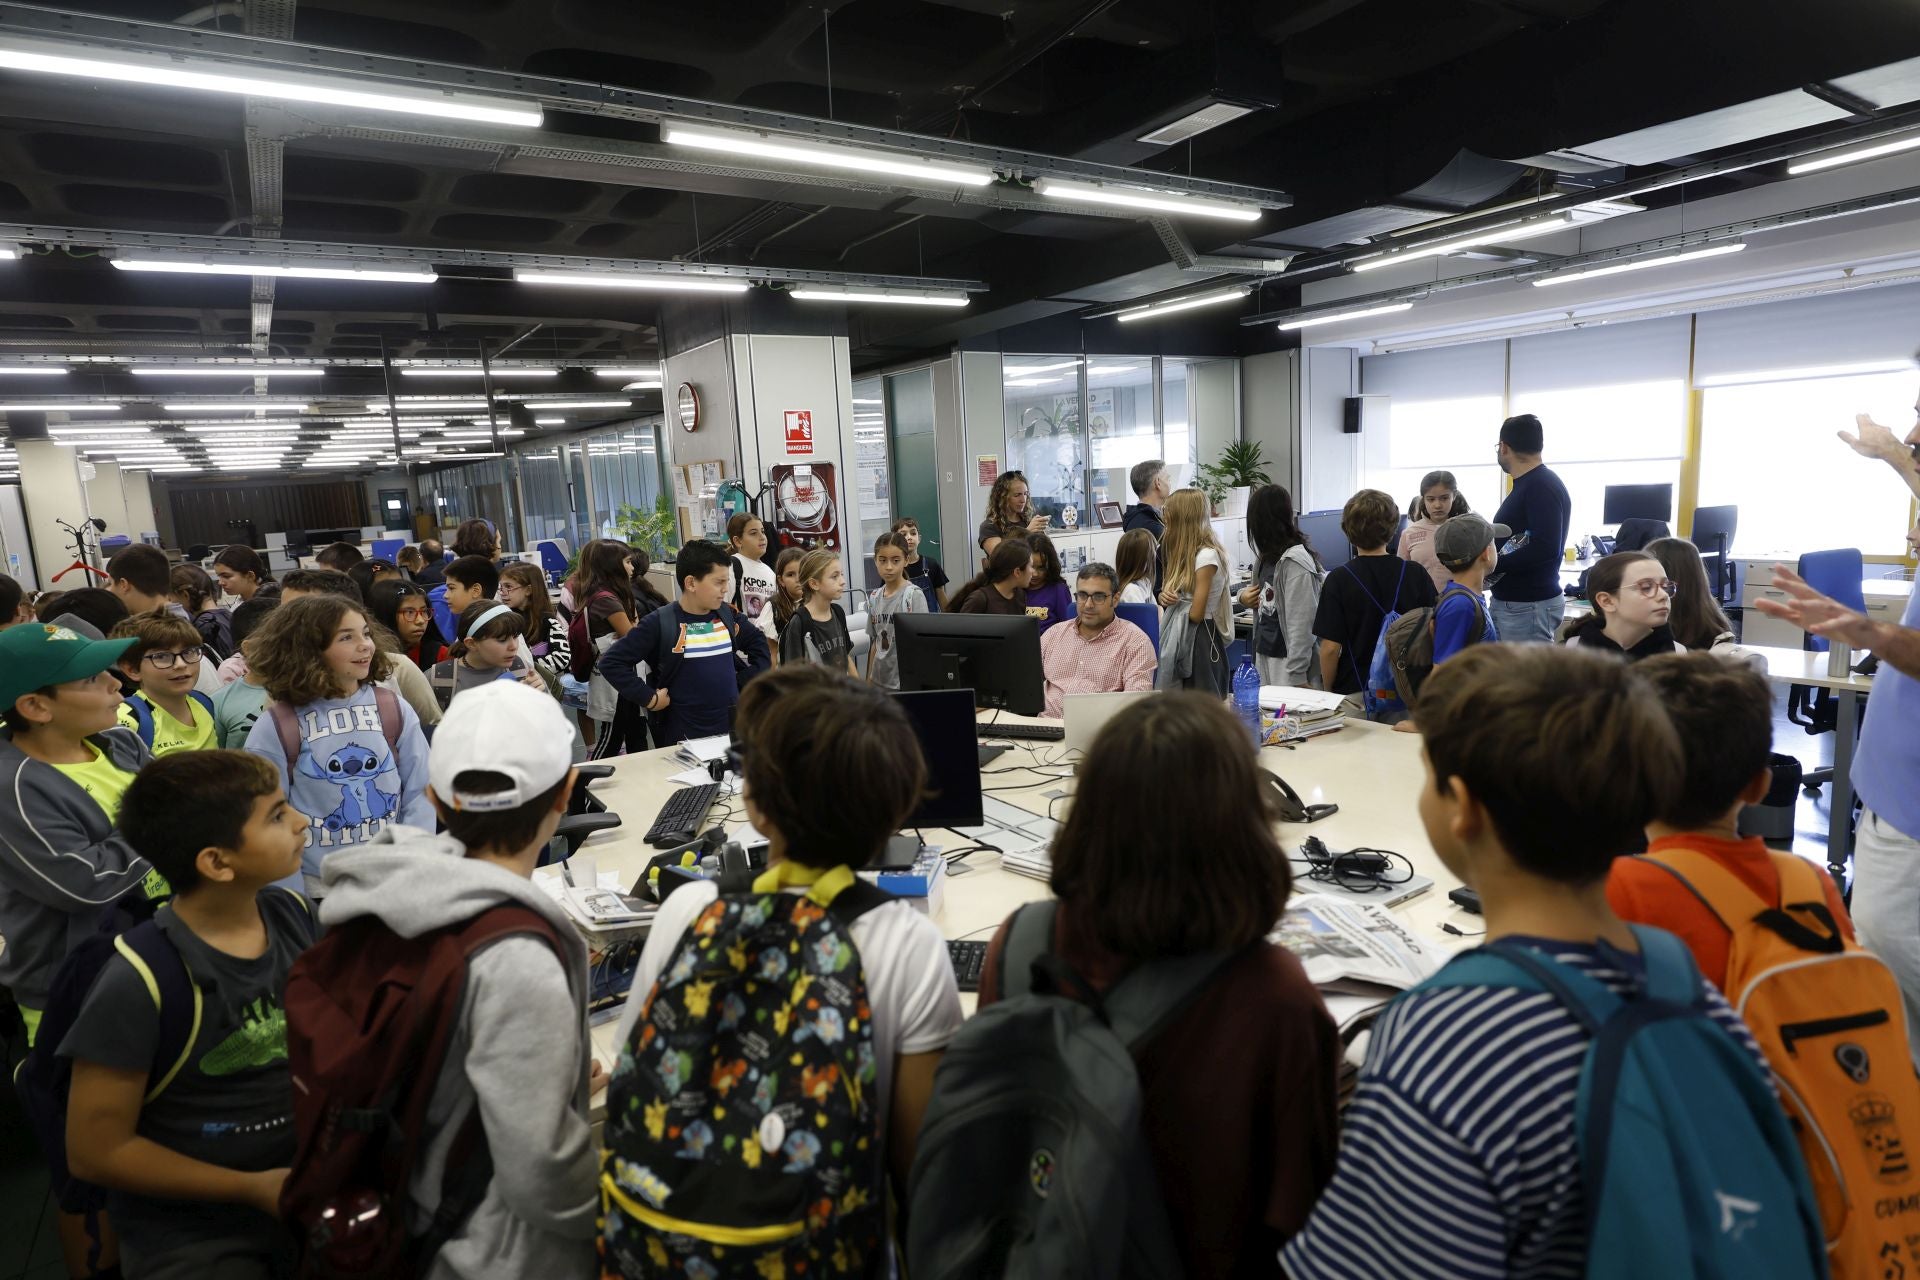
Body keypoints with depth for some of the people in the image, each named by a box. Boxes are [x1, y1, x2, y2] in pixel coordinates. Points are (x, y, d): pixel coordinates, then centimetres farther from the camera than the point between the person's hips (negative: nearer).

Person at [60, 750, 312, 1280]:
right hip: (190, 1228, -4)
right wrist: (251, 1188, -12)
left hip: (308, 1178, 4)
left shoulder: (298, 917, -7)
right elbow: (96, 1151, -12)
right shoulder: (140, 983, -22)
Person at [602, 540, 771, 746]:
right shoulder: (660, 623, -12)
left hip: (732, 729, 5)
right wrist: (648, 698, -15)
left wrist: (748, 681, 8)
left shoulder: (726, 615, 2)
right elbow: (611, 661, -12)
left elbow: (757, 642, 20)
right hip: (683, 737, -4)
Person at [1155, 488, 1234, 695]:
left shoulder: (1207, 556, -16)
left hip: (1200, 641, -9)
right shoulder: (1185, 552, 11)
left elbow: (1196, 614, -18)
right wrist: (1164, 596, -5)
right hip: (1180, 639, 9)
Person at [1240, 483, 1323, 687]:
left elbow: (1301, 624, -20)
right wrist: (1244, 597, 4)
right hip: (1263, 656, 9)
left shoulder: (1295, 562, -18)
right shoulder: (1268, 557, 9)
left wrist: (1297, 676, -19)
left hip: (1286, 662, -8)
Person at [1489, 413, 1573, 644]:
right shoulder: (1527, 484, 16)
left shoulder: (1541, 487, -15)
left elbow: (1546, 548, -24)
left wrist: (1492, 565, -19)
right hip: (1511, 600, 10)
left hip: (1528, 605, -10)